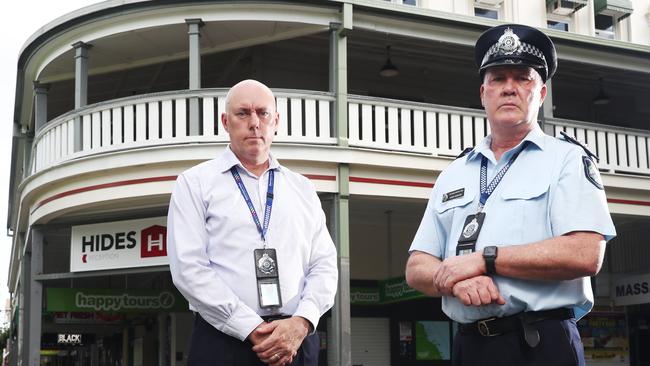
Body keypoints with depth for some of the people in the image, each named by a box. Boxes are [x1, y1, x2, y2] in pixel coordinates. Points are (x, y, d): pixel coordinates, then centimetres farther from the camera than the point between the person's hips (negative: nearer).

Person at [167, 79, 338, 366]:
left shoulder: (302, 189, 14)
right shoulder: (195, 183, 4)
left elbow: (324, 264, 8)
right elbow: (188, 267, -6)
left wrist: (301, 323, -11)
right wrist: (253, 329, -13)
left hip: (297, 343, 3)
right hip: (224, 342, -3)